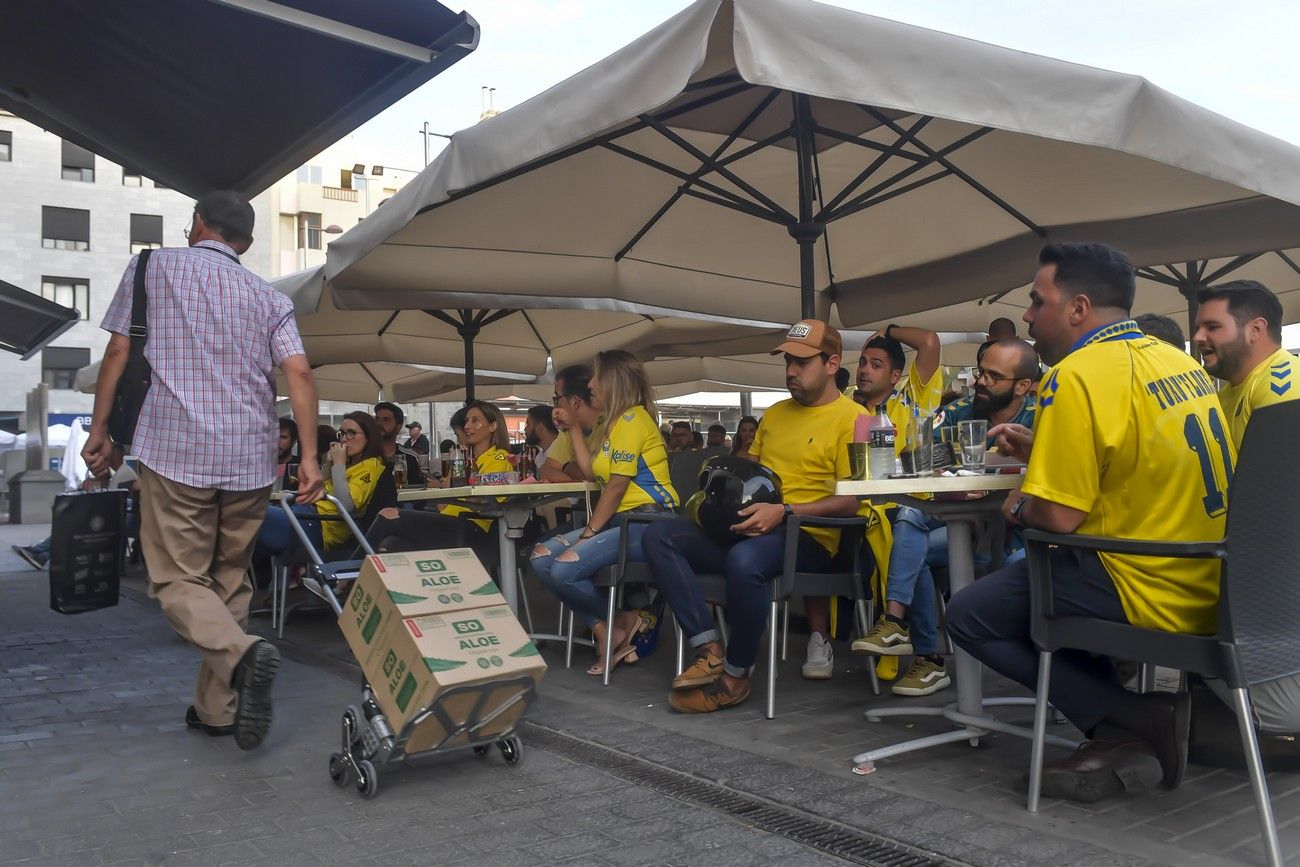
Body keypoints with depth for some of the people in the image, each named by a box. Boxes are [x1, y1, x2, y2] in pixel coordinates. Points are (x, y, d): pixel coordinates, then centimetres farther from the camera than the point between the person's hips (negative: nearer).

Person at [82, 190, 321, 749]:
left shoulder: (153, 267, 9)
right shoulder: (269, 298, 13)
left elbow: (118, 353, 5)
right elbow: (299, 373, -1)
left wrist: (98, 431, 12)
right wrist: (309, 457, -3)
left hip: (175, 451, -3)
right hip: (251, 460, 3)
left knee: (178, 580, 4)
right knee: (229, 582, 14)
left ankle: (243, 654, -23)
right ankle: (217, 709, 16)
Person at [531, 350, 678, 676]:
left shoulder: (633, 418, -11)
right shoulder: (617, 421, 21)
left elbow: (617, 485, -15)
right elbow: (591, 472, 17)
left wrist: (589, 532, -12)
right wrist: (572, 428, 22)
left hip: (647, 520, -10)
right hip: (621, 520, 10)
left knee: (564, 569, -25)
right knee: (542, 557, -3)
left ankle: (621, 622, -1)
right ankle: (603, 628, -5)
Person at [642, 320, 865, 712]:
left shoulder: (851, 418, -4)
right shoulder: (774, 414, 18)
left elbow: (850, 502, -12)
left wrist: (784, 511, -22)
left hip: (808, 537, -7)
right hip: (748, 528, 8)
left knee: (744, 559, -40)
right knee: (658, 536, -12)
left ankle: (736, 675, -16)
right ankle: (710, 648, -20)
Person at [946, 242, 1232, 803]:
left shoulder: (1077, 377, -18)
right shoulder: (1178, 361, 10)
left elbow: (1059, 516, -21)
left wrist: (1018, 506, 1)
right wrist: (1041, 451, 20)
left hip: (1151, 596, -9)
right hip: (1209, 586, 9)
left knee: (970, 616, 0)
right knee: (1025, 572, 26)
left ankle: (1129, 724, -2)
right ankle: (1143, 715, 14)